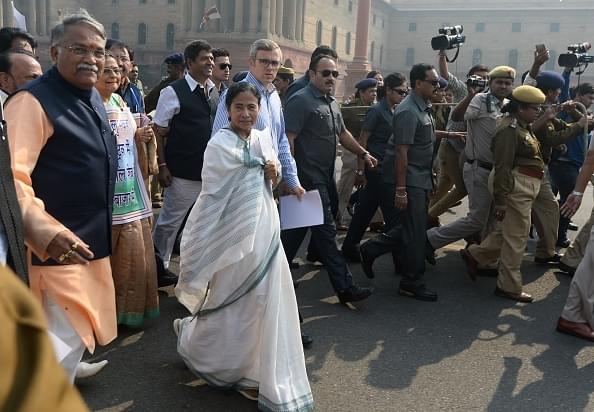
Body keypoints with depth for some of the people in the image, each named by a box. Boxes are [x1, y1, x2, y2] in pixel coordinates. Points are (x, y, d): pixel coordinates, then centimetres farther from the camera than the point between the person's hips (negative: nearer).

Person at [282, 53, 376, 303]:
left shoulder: (331, 103, 17)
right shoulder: (301, 101, -11)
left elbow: (342, 133, 28)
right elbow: (288, 139, -17)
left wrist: (363, 153, 20)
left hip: (325, 179, 9)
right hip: (310, 179, -9)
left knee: (297, 229, 15)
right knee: (326, 232, -5)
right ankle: (344, 287, 1)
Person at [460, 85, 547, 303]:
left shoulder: (522, 126, 15)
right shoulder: (510, 129, -16)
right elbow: (503, 167, -21)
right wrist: (501, 200, -22)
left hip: (525, 187, 10)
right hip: (515, 186, -10)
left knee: (506, 232, 18)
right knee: (516, 237, -1)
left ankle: (473, 254, 31)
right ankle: (510, 287, 11)